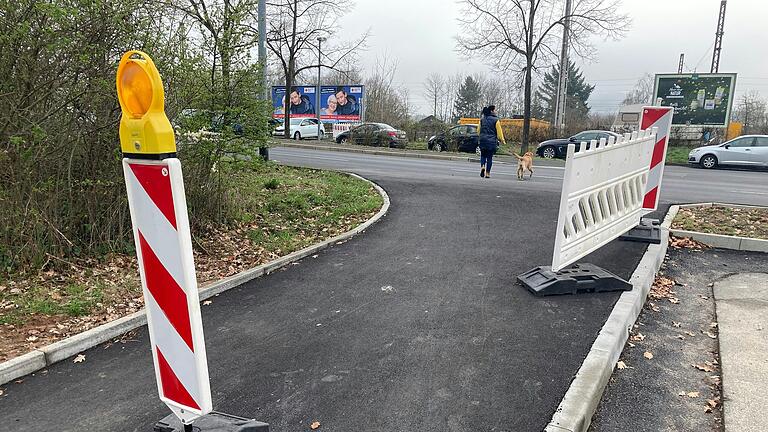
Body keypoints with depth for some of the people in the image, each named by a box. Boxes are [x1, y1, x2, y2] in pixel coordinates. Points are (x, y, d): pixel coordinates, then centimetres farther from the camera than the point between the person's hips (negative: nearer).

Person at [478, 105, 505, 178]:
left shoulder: (482, 119, 5)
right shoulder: (496, 120, -7)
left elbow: (479, 130, 11)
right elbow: (499, 131, -6)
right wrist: (502, 140, 2)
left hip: (483, 140, 3)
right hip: (492, 141, -3)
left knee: (483, 155, 14)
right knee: (489, 157, 5)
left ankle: (482, 166, -13)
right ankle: (487, 173, 6)